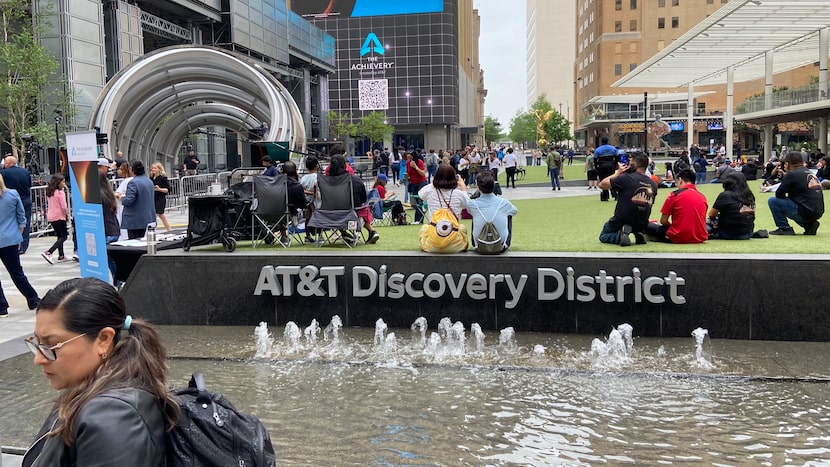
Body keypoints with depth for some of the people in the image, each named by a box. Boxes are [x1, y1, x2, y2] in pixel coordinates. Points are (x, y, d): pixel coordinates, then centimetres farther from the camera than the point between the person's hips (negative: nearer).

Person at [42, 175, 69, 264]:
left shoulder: (49, 192, 10)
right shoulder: (60, 192, -14)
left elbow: (49, 205, 14)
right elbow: (64, 207, -16)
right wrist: (67, 215, 0)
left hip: (51, 217, 8)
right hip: (59, 217, -8)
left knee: (60, 236, 18)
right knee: (64, 236, -2)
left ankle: (61, 256, 20)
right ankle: (48, 253, -16)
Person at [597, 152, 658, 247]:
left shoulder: (626, 178, -18)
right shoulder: (653, 184, 0)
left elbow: (602, 185, -11)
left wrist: (617, 173, -3)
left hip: (621, 222, -5)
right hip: (642, 224, 5)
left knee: (603, 236, 22)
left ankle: (620, 235, -10)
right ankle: (638, 233, 5)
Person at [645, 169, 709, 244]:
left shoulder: (675, 195, -7)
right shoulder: (702, 197, 7)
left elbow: (663, 221, -3)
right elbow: (702, 221, 18)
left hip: (679, 238, -5)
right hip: (699, 239, 5)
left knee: (649, 226, 10)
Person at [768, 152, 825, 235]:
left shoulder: (792, 174, -8)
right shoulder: (811, 173, 16)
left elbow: (779, 194, -4)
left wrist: (786, 197, 16)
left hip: (805, 212, -8)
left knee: (772, 200, -2)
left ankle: (784, 228, 0)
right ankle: (810, 224, 16)